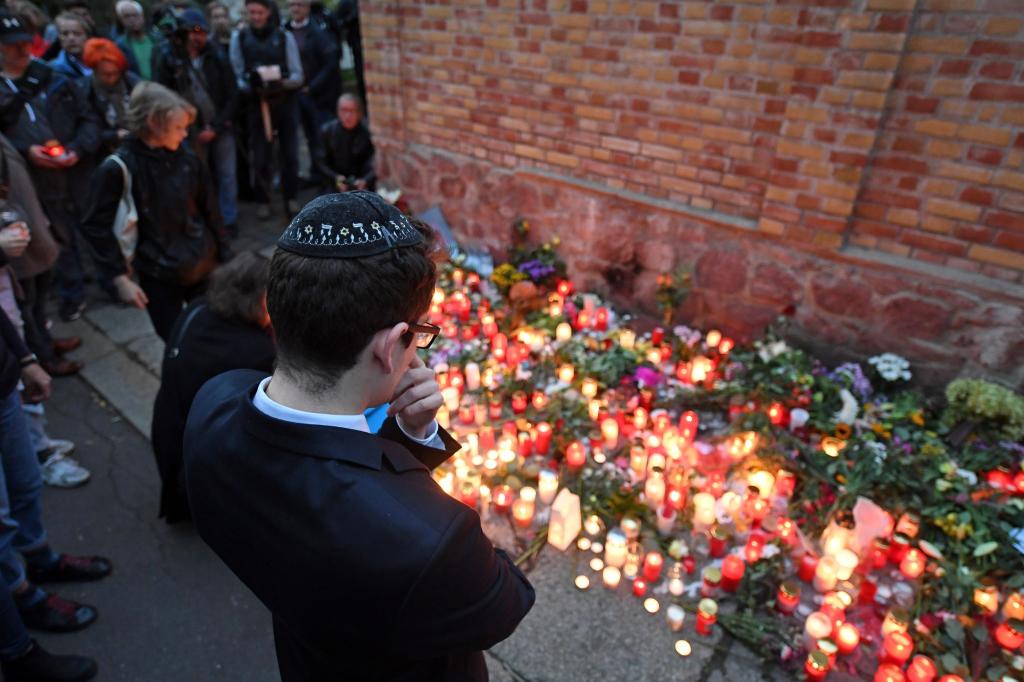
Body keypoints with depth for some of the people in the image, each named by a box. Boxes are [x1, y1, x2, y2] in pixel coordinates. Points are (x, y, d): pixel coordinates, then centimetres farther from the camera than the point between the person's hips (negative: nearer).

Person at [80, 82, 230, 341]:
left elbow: (210, 211, 5)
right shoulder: (117, 169, -13)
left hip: (203, 268, 3)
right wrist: (120, 277, -9)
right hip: (158, 277, -3)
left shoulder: (188, 159, -3)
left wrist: (224, 257, 9)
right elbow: (97, 226, -7)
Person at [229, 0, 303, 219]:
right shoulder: (239, 37, 4)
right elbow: (236, 75, 2)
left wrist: (282, 82, -21)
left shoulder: (284, 36, 2)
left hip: (285, 102, 0)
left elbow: (298, 75, -1)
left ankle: (290, 199, 16)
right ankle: (263, 201, 17)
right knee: (260, 157, 3)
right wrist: (249, 87, -19)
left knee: (290, 154, 1)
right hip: (257, 103, 0)